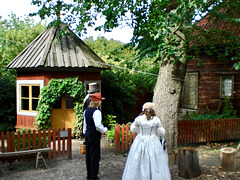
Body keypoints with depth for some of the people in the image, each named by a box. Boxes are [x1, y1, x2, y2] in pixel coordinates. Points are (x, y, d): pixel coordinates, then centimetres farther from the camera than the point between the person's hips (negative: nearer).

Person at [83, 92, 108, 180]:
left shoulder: (86, 111, 9)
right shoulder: (96, 112, -16)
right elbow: (98, 125, -22)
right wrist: (104, 130, -5)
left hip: (87, 134, 8)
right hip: (94, 135, -8)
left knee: (88, 155, 15)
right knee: (95, 156, 1)